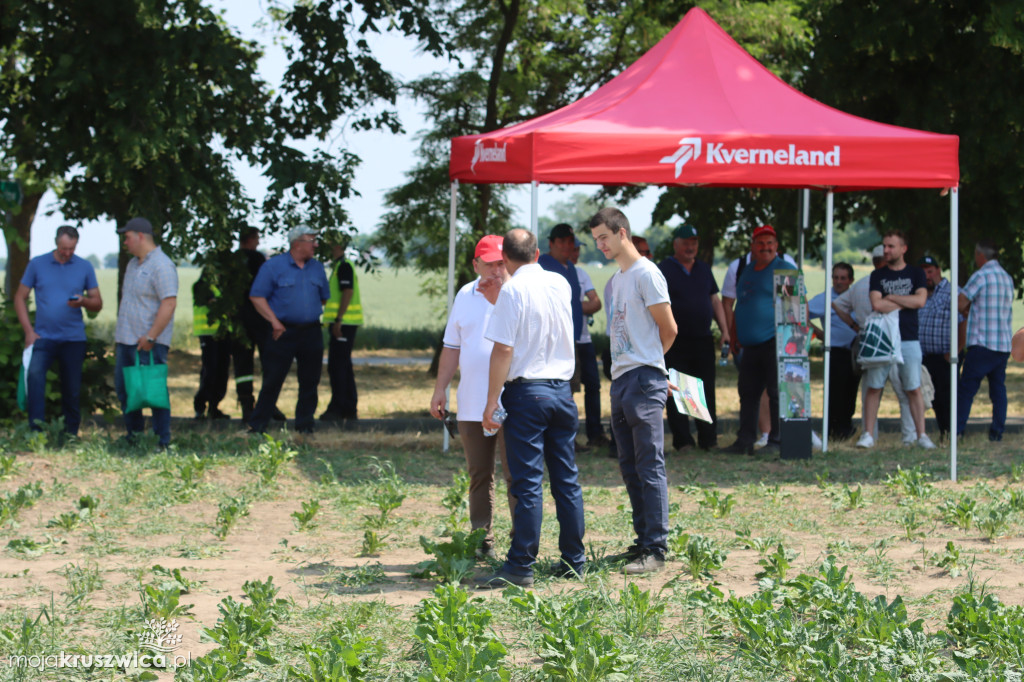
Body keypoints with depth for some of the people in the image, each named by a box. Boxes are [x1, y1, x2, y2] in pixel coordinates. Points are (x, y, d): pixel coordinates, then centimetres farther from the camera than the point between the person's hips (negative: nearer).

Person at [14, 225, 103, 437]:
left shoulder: (85, 267, 6)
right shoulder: (37, 264, 4)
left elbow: (98, 304, 9)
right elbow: (20, 298, 7)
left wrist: (83, 301, -15)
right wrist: (28, 331, -3)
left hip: (73, 338, 2)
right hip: (44, 337, -2)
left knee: (72, 390, 5)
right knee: (35, 374, -24)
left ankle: (70, 433, 16)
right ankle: (36, 430, -25)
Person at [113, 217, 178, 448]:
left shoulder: (161, 266, -13)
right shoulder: (132, 264, 17)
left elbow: (169, 303, -20)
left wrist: (151, 336, -24)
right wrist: (119, 333, 19)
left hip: (149, 343, -9)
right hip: (126, 341, 9)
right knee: (124, 390, 13)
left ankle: (163, 442, -2)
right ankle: (133, 436, 23)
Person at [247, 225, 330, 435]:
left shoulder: (317, 268, 12)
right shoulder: (274, 266, -3)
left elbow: (323, 297, 23)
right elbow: (256, 297, -5)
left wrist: (311, 314, 12)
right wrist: (275, 321, -11)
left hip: (311, 332, 5)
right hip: (284, 331, -4)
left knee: (310, 381, 5)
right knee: (273, 380, -3)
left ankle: (304, 425, 14)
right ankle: (257, 425, 3)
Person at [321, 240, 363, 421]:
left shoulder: (343, 266, -12)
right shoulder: (339, 266, 20)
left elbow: (348, 293, -20)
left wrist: (338, 320, -24)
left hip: (343, 322, -11)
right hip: (342, 323, 11)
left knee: (337, 366, -11)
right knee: (344, 366, 13)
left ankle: (337, 408, -11)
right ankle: (350, 409, 16)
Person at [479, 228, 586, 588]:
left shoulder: (513, 290, -10)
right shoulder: (561, 284, 9)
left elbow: (503, 349, -14)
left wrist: (492, 401, -10)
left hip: (527, 391, -6)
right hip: (562, 389, 6)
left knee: (528, 481, -6)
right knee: (567, 479, 10)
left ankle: (521, 565, -6)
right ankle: (574, 561, 13)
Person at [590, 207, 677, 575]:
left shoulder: (646, 274, -10)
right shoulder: (617, 279, 18)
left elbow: (669, 330, -9)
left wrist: (647, 362, 5)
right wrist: (630, 364, 9)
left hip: (643, 379, -10)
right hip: (620, 380, 10)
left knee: (650, 466, -10)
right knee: (630, 467, 12)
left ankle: (656, 549, -11)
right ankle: (644, 540, 18)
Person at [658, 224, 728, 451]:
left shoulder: (704, 269, 16)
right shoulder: (664, 270, 0)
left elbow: (715, 301, 19)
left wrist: (725, 330, 10)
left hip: (703, 339, 4)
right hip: (676, 342, -4)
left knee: (707, 391, 5)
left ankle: (708, 438, 10)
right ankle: (682, 439, 3)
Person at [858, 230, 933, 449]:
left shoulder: (916, 273, 8)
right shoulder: (878, 275, 8)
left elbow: (920, 300, -8)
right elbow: (876, 305, -6)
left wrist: (891, 297, -5)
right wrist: (906, 303, -2)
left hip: (909, 340, -1)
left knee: (914, 389, -2)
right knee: (874, 388, -1)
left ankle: (921, 435, 0)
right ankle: (868, 435, 3)